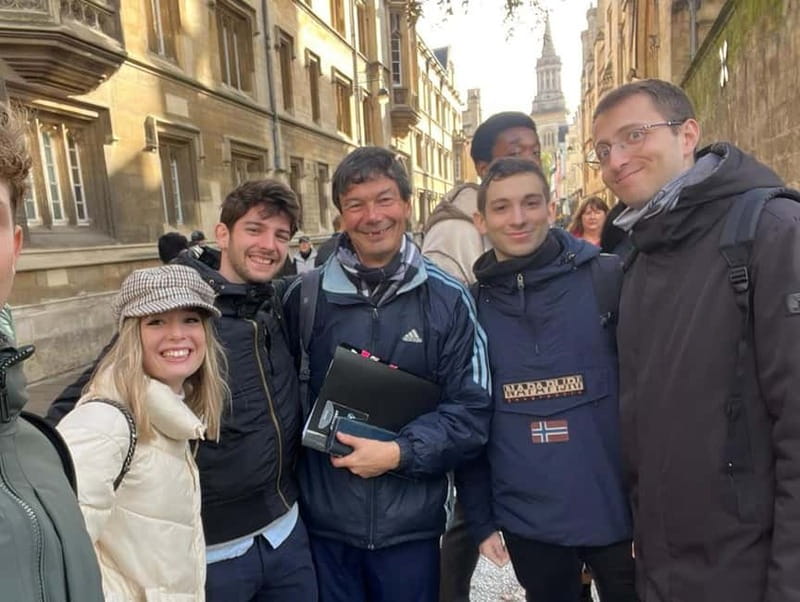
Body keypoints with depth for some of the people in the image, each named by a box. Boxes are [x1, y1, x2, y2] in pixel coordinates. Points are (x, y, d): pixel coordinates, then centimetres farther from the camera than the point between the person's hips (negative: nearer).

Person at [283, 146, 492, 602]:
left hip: (411, 525, 0)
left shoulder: (447, 299, -6)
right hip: (324, 522, 1)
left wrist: (400, 453, -17)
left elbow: (471, 412, -6)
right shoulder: (305, 295, -4)